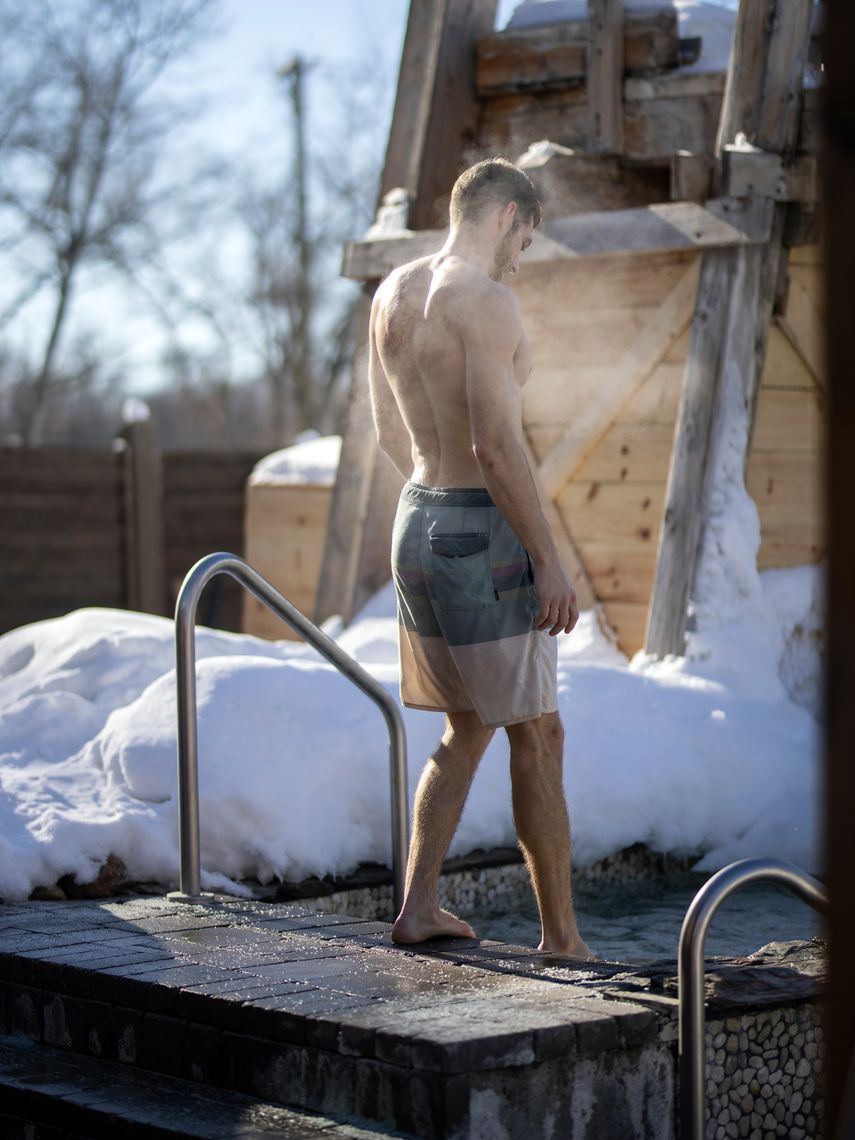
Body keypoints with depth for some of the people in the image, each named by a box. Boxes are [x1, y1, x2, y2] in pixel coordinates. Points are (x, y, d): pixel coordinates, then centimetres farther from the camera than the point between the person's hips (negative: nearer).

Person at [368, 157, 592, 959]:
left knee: (467, 728, 19)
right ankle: (562, 938, 8)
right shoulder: (484, 300, -17)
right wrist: (548, 561, -18)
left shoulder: (391, 293, 10)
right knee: (536, 739, 2)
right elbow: (496, 444, -23)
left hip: (416, 520, 8)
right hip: (483, 535, -8)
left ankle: (417, 906, 16)